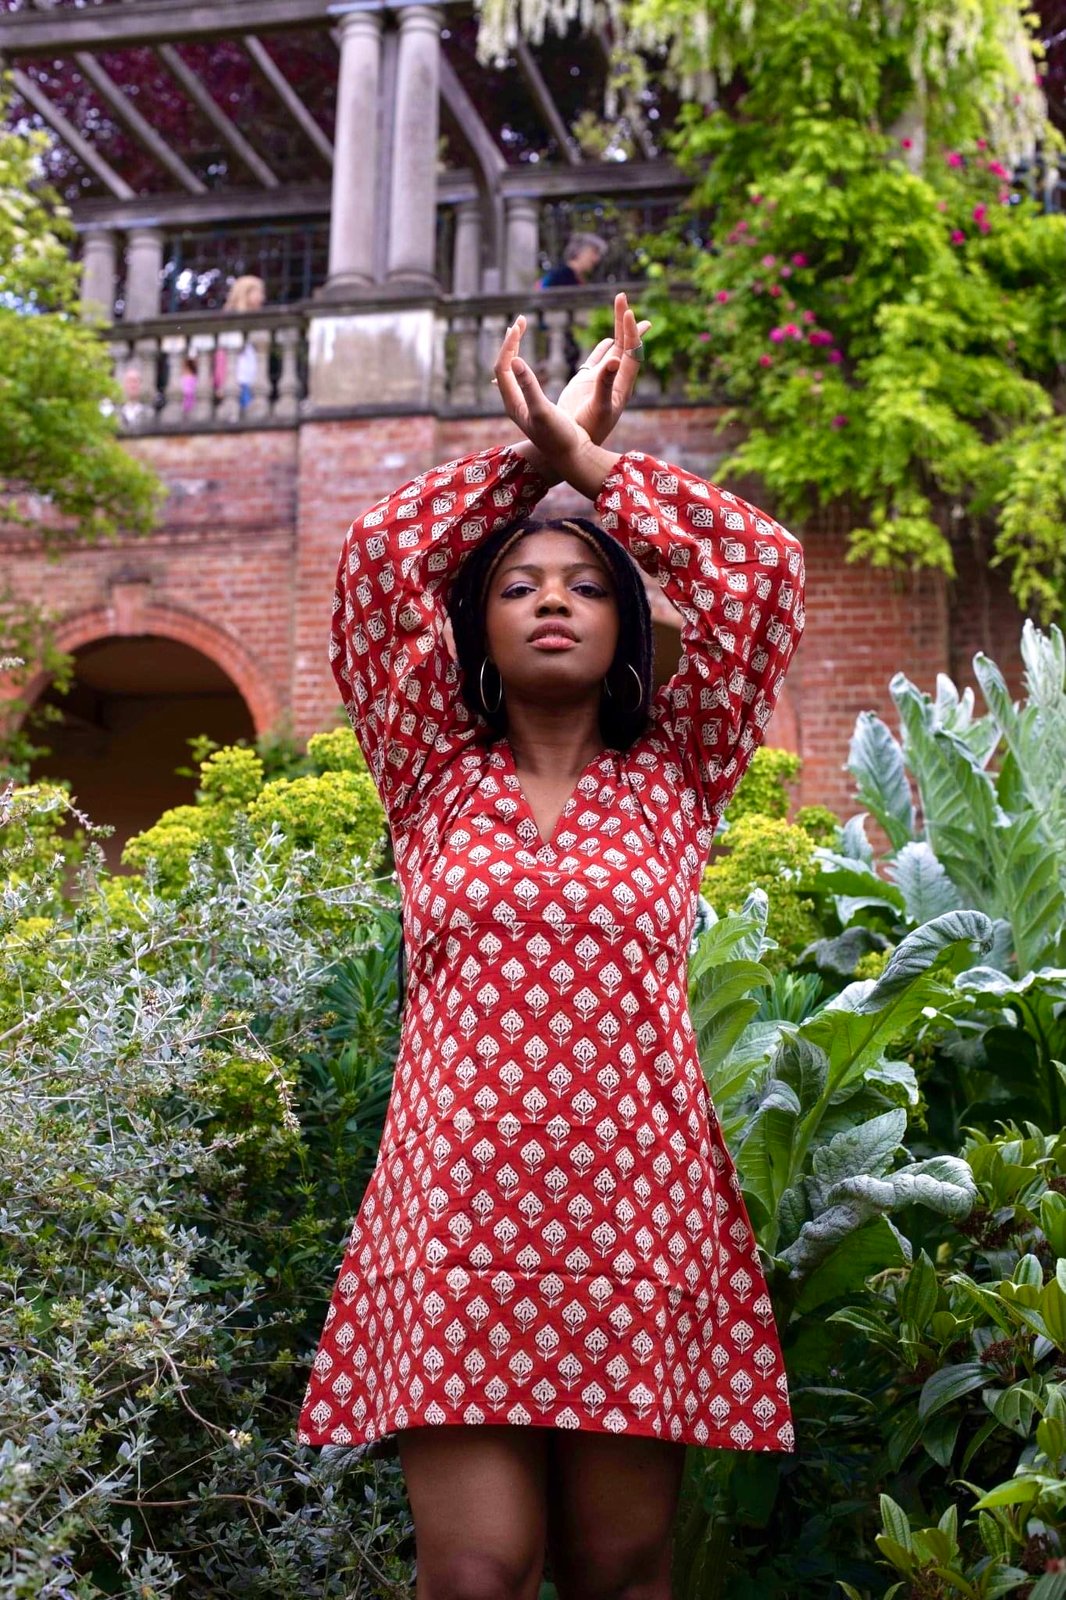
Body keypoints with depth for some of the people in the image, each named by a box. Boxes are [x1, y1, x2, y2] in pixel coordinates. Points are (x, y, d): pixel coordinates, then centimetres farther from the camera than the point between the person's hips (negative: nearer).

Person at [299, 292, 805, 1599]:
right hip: (458, 1207, 0)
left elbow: (763, 567, 4)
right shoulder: (436, 782, 12)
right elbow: (375, 561, 4)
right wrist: (527, 452, 12)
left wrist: (592, 464, 10)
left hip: (639, 1208, 1)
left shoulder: (675, 778, 12)